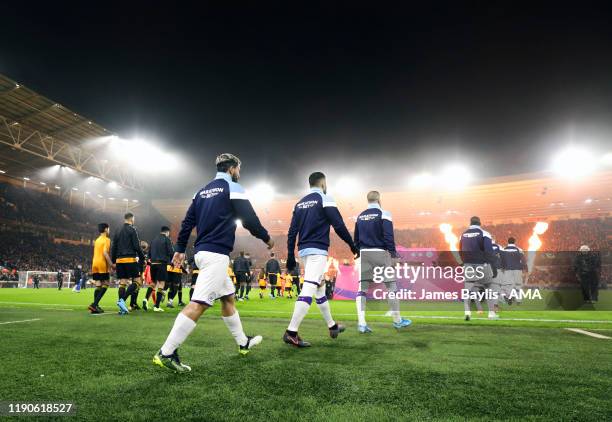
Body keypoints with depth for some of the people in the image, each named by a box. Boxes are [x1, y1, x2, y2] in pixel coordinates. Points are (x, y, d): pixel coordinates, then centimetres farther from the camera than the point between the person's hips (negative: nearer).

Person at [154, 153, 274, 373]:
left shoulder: (203, 190, 17)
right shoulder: (232, 188, -5)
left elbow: (188, 221, 15)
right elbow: (249, 219, -8)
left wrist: (180, 249, 18)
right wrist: (267, 239, 6)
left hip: (202, 252, 9)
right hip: (216, 254, -9)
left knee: (228, 298, 18)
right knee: (198, 303, -12)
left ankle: (243, 342, 29)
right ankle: (166, 353, -14)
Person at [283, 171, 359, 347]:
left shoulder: (300, 203, 14)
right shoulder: (325, 199, -4)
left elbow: (292, 232, 10)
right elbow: (339, 226, -10)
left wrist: (290, 257, 12)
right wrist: (353, 246, 0)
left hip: (303, 250, 8)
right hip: (317, 251, -8)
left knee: (320, 288, 18)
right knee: (309, 290, -12)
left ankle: (332, 326, 30)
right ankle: (291, 333, -18)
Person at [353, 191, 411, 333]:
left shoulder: (360, 216, 12)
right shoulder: (384, 214, -5)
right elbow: (389, 236, -12)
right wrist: (393, 255, -7)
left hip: (363, 253, 4)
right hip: (380, 253, -4)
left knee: (362, 288, 3)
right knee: (391, 285, 9)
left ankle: (361, 323, -4)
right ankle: (397, 320, 17)